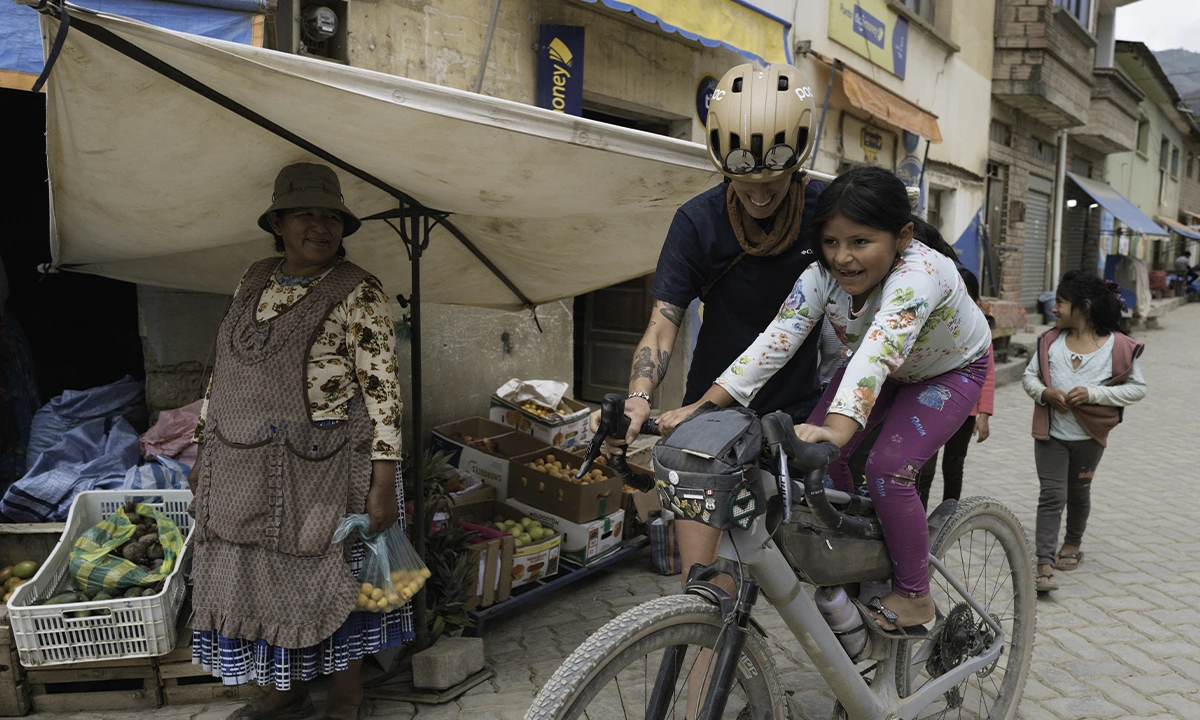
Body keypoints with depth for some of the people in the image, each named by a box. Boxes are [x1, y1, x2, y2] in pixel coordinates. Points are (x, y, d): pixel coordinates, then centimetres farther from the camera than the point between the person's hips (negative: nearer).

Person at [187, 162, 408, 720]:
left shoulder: (358, 294, -10)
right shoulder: (254, 280, 8)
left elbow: (383, 387, -14)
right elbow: (222, 370, 14)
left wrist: (383, 482, -18)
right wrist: (204, 455, 14)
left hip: (323, 466, -5)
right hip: (243, 470, 6)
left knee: (332, 578, 7)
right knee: (263, 578, 15)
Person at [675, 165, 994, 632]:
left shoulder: (920, 273, -41)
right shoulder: (822, 277, -25)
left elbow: (880, 349, -56)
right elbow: (775, 341, -34)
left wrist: (838, 429, -72)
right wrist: (702, 408, -44)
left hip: (951, 372, -5)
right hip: (887, 370, 5)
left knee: (888, 470, -21)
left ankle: (914, 595, 2)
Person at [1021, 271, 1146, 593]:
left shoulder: (1117, 346, -8)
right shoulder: (1050, 340, 0)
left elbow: (1138, 388, -6)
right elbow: (1029, 376, 5)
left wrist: (1094, 393, -19)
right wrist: (1045, 392, -17)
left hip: (1089, 436, 0)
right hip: (1050, 433, 1)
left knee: (1078, 493, 18)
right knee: (1052, 494, -7)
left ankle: (1073, 543, 43)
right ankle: (1045, 566, -9)